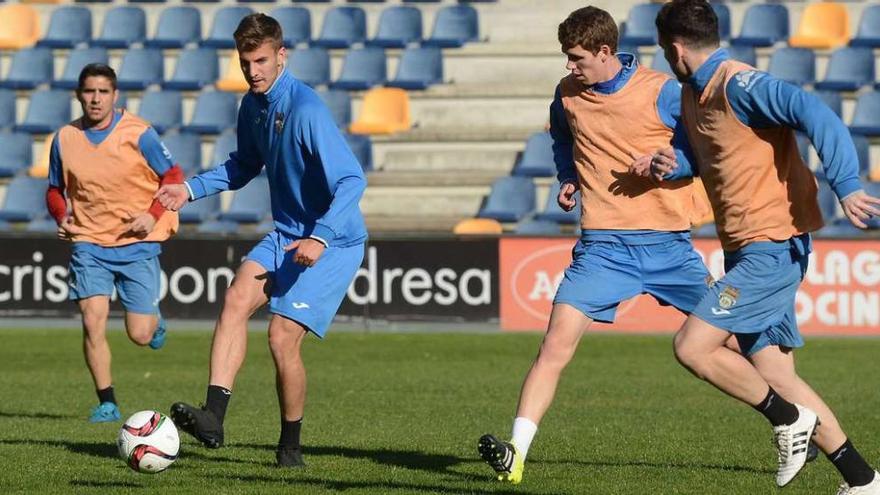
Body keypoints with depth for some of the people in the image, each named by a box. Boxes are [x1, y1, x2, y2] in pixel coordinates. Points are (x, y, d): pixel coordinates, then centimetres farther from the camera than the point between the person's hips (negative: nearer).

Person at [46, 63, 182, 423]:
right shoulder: (65, 139, 1)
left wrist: (154, 215, -14)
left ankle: (155, 322, 35)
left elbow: (172, 177, 0)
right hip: (89, 243, 2)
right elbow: (56, 190, 16)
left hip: (137, 244, -2)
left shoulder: (138, 133, -8)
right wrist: (62, 218, -4)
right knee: (93, 323, -14)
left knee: (140, 335, -3)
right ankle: (107, 403, -1)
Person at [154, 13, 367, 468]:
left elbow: (352, 179, -26)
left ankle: (290, 447, 8)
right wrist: (191, 189, 11)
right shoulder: (252, 105, 5)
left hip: (333, 243, -7)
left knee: (283, 337, -13)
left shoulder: (306, 110, -22)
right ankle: (213, 417, -27)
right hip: (287, 235, 7)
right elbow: (245, 165, 24)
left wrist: (320, 238, -35)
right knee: (237, 297, -18)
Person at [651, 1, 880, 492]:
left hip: (773, 248, -10)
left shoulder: (739, 85, -15)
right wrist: (674, 168, 6)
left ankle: (790, 420, 1)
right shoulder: (694, 96, 14)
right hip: (746, 249, 10)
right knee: (775, 375, 7)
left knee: (692, 346, -15)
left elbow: (815, 114, -26)